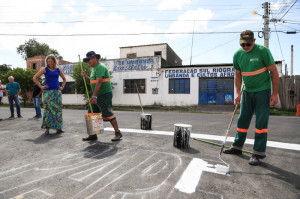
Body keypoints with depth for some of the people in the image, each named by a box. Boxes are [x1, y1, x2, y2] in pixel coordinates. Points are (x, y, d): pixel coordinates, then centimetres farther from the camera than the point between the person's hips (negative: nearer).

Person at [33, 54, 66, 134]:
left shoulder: (58, 70, 12)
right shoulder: (45, 69, 4)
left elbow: (64, 79, 24)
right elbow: (34, 78, 3)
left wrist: (62, 87, 11)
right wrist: (41, 87, -3)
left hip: (57, 92, 3)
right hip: (48, 92, -2)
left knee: (58, 109, 1)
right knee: (48, 109, -4)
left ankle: (58, 128, 9)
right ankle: (47, 128, 4)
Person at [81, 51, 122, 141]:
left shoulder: (100, 67, -12)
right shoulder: (94, 68, 20)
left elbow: (99, 82, -24)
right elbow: (91, 82, 21)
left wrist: (94, 96, -30)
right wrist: (85, 76, 3)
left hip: (104, 94, -10)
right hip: (97, 96, 10)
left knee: (107, 114, -8)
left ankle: (117, 133, 4)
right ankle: (93, 135, 13)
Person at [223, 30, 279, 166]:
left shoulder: (263, 51, -13)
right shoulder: (237, 55, 0)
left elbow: (274, 72, -10)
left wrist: (274, 94, -13)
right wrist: (238, 93, 0)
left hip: (263, 91, -4)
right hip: (247, 92, 5)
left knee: (261, 122, -5)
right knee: (242, 120, 9)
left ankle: (258, 153, 4)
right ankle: (237, 147, 22)